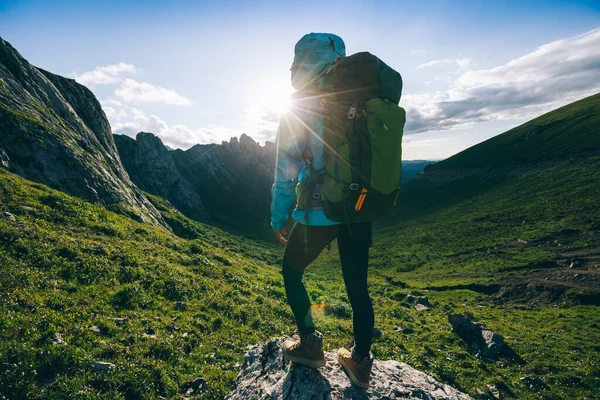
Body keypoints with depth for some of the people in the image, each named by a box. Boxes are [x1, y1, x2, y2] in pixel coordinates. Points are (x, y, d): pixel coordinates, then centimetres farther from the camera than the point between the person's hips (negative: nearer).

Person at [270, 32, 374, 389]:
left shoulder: (296, 113, -8)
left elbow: (286, 173, -7)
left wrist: (279, 218, 3)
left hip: (318, 215, -4)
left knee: (292, 272, 21)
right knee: (358, 286, 15)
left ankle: (310, 345, 28)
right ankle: (361, 362, 27)